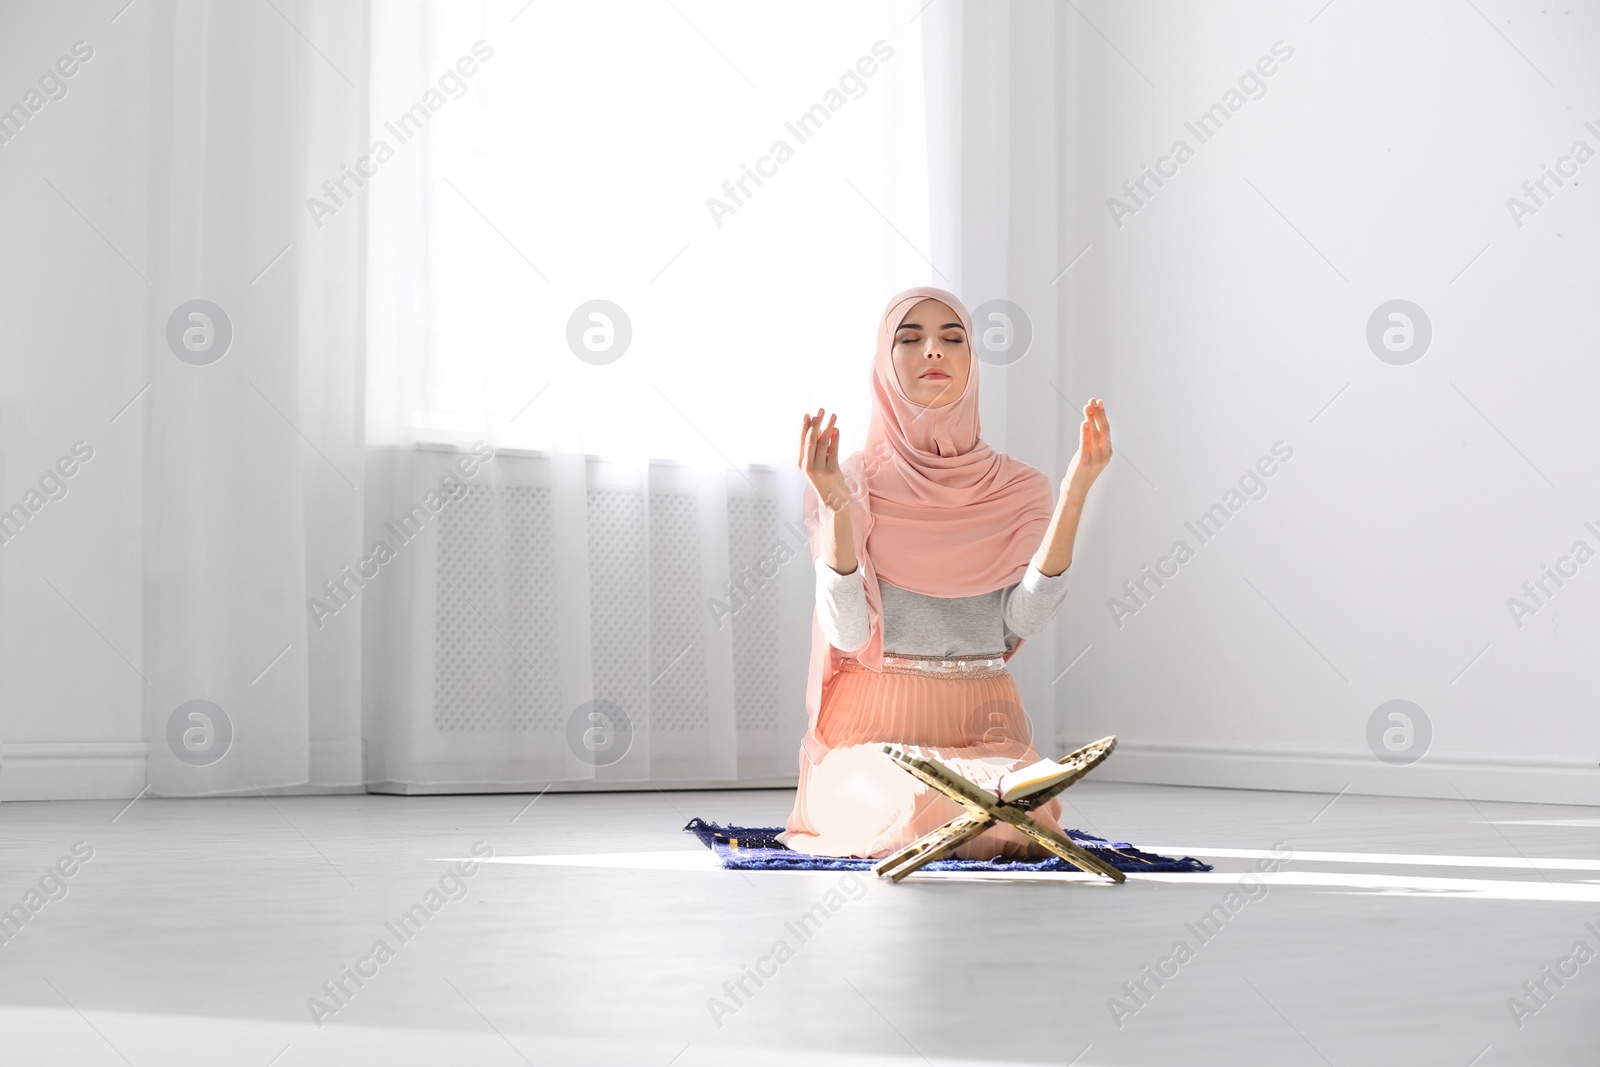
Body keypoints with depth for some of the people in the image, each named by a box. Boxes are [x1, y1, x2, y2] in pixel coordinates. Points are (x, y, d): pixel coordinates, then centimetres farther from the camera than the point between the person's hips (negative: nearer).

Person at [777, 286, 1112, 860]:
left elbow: (1024, 617, -7)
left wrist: (1075, 492, -14)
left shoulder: (1019, 487, 9)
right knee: (915, 810, -36)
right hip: (875, 721, -2)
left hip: (984, 724, 2)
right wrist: (838, 507, -21)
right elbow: (849, 630, -9)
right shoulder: (853, 482, 3)